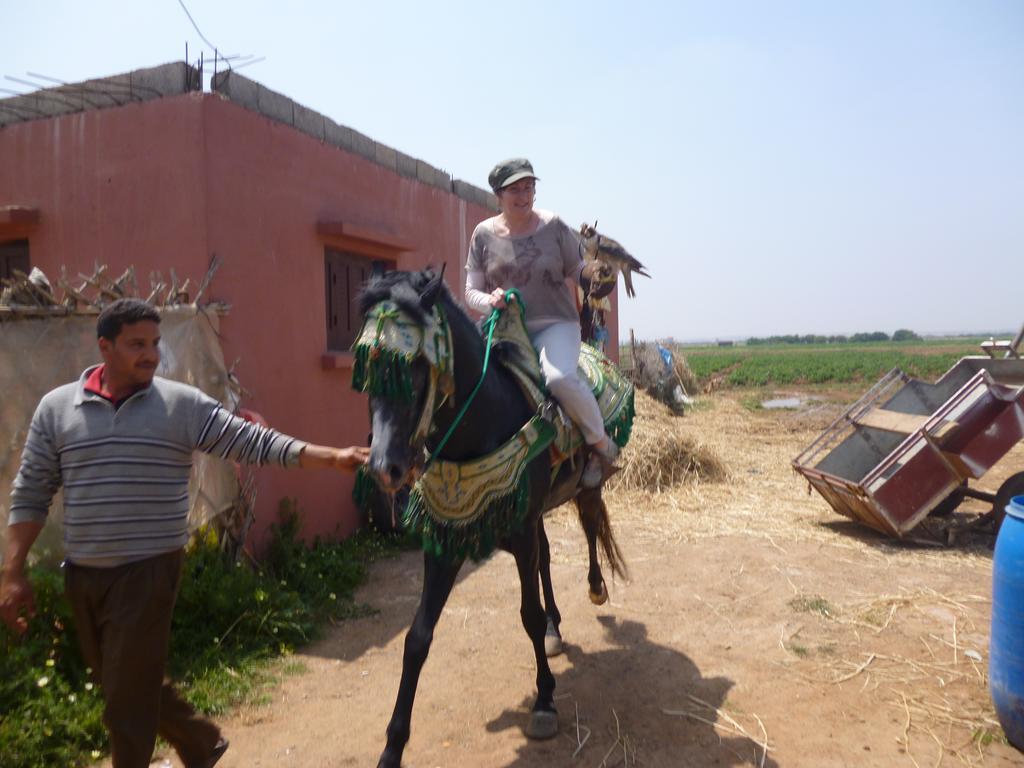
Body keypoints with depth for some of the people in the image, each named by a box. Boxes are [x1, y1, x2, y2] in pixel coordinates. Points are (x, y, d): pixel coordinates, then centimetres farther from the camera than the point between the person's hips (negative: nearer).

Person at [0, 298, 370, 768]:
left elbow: (255, 443, -11)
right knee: (126, 685, 19)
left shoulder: (183, 404, -6)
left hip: (148, 571, -4)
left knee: (126, 700, 1)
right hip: (81, 574, 4)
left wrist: (332, 457, -21)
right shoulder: (56, 407, 1)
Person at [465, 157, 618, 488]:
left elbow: (579, 273, 11)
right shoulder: (484, 234, 5)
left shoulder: (553, 226, 2)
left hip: (555, 325, -2)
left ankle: (601, 445, -8)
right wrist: (490, 300, -14)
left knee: (559, 377, -33)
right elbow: (471, 291, 4)